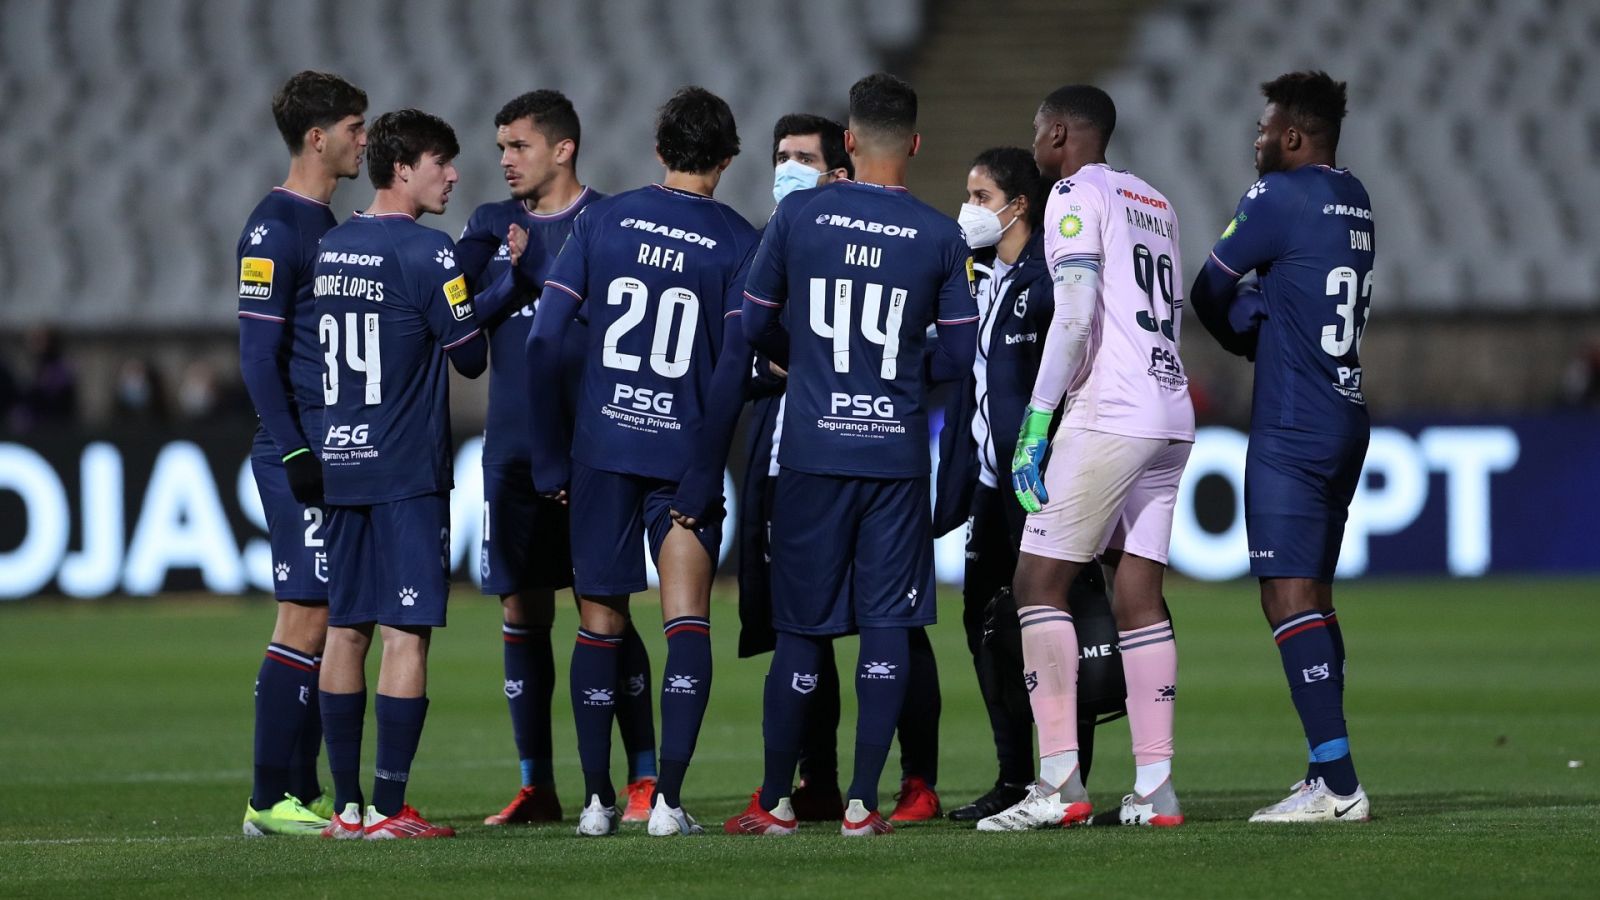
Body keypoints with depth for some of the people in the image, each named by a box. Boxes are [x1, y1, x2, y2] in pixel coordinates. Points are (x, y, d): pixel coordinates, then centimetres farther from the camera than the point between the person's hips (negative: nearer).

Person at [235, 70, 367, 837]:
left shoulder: (326, 225, 17)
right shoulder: (275, 228, -11)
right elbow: (258, 355, -15)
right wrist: (294, 454, -19)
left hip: (339, 454, 9)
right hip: (301, 456, -9)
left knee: (329, 623, 8)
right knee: (305, 621, -9)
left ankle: (303, 791, 12)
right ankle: (271, 801, -6)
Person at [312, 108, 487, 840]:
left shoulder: (326, 250, 10)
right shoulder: (425, 254, -12)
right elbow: (473, 357, -7)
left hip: (338, 463, 7)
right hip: (407, 471, -7)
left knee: (345, 630, 8)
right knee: (406, 633, -5)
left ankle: (347, 806, 10)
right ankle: (389, 809, -8)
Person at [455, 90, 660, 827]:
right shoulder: (491, 228, 10)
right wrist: (513, 275, -13)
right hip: (513, 448, 4)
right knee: (522, 613, 6)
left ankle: (644, 778, 1)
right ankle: (536, 786, 13)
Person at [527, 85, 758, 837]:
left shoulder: (603, 220, 3)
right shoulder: (738, 242, -2)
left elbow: (544, 341, -1)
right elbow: (733, 369, -8)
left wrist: (548, 460, 5)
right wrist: (702, 475, -4)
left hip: (601, 445, 2)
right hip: (682, 455, -2)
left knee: (600, 622, 12)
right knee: (687, 625, 1)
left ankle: (597, 799, 14)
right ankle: (668, 799, -9)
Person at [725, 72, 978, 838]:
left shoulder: (798, 215, -3)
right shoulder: (940, 238, -3)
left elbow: (755, 325, 4)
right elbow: (964, 351, 2)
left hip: (813, 449, 0)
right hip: (898, 451, 0)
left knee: (800, 629, 7)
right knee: (887, 626, 3)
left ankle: (775, 803, 12)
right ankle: (862, 804, -1)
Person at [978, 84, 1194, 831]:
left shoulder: (1077, 196, -4)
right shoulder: (1154, 204, 22)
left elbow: (1076, 315, -15)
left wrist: (1036, 422, -14)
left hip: (1109, 415, -8)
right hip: (1171, 416, 8)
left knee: (1039, 582, -5)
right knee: (1138, 595, 8)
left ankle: (1060, 782, -13)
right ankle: (1154, 788, 2)